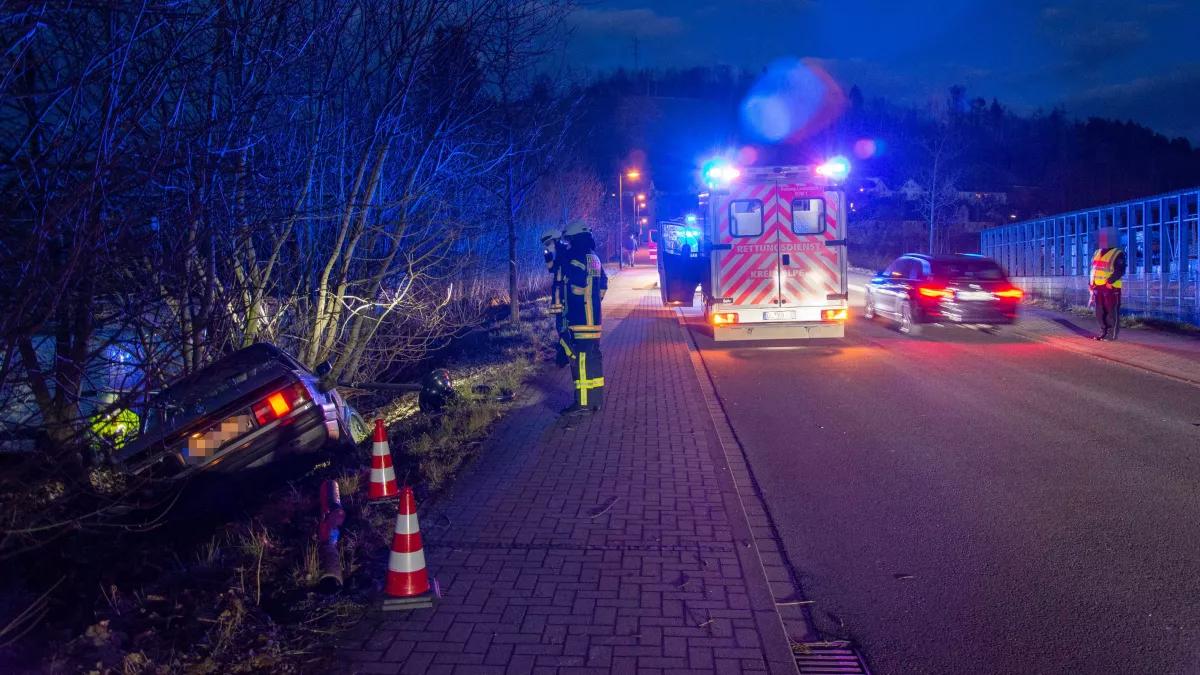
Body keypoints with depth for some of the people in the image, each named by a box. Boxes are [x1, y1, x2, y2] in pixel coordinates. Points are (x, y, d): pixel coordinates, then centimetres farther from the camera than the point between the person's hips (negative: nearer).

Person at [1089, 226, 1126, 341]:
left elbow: (1120, 271, -15)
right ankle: (1103, 332, 18)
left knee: (1112, 312, -4)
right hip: (1098, 287, 8)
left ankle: (1112, 334, 0)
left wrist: (1110, 281, -24)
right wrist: (1091, 283, 12)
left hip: (1111, 288, -7)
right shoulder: (1097, 253, 18)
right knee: (1100, 312, 10)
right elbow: (1093, 270, 21)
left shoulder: (1118, 254, -6)